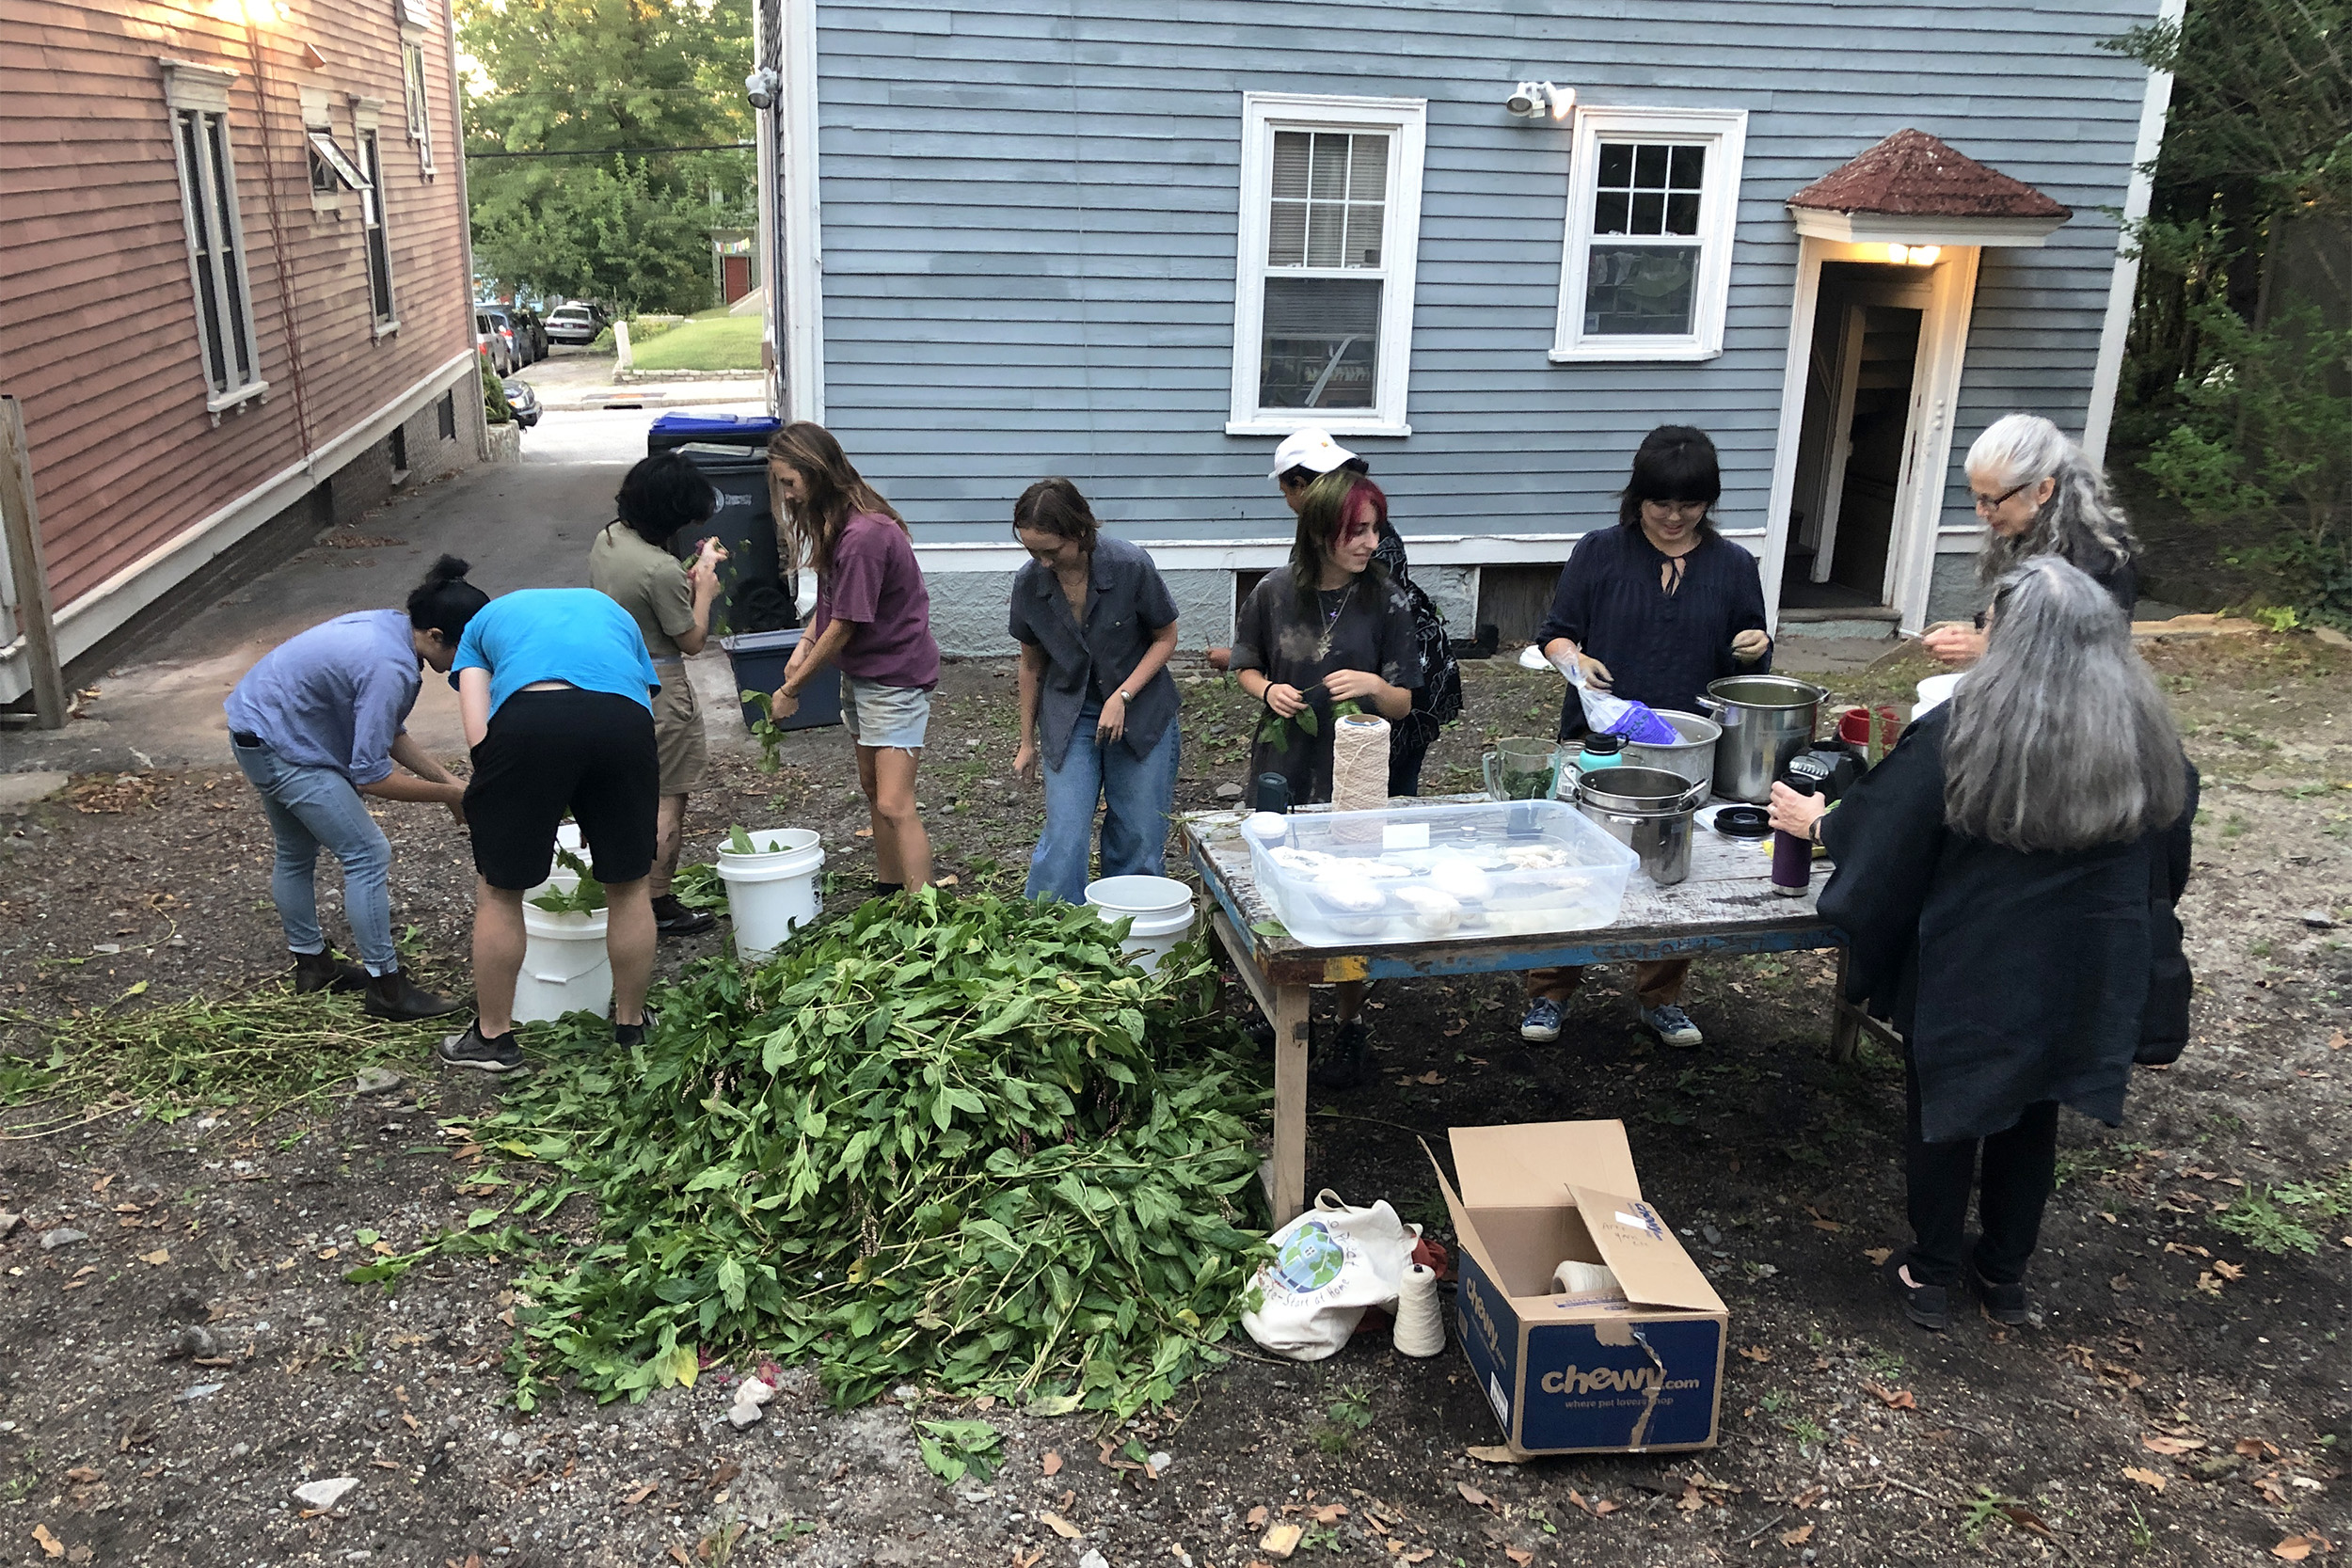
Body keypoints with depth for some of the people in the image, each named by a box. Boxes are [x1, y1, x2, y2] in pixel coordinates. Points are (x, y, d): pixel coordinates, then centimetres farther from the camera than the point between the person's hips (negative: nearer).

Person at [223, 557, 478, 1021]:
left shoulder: (391, 629, -1)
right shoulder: (389, 668, -31)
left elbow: (390, 732, 9)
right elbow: (371, 777, -26)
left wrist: (447, 780, 2)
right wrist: (447, 795, -15)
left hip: (257, 729, 11)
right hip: (281, 749, -11)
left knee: (296, 853, 23)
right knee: (368, 853, -8)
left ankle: (311, 963, 39)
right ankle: (384, 985, -2)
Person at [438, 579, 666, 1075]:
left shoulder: (485, 621, 34)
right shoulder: (613, 612, 40)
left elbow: (479, 734, 15)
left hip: (528, 716, -2)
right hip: (623, 716, 2)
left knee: (498, 890, 16)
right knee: (629, 886, 19)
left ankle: (493, 1036, 29)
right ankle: (631, 1026, 33)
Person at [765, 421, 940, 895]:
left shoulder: (863, 536, -26)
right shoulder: (835, 522, 5)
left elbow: (843, 627, -21)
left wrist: (791, 688, -11)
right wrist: (806, 642, -4)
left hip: (895, 676, -10)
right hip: (860, 671, 10)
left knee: (895, 805, -14)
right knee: (872, 788, 17)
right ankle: (887, 891, 28)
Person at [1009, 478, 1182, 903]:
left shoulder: (1131, 566, -18)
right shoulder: (1030, 582, -9)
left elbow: (1166, 637, -5)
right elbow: (1032, 663, 6)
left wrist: (1122, 697, -17)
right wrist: (1027, 741, 12)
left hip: (1141, 714, -1)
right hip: (1069, 718, 1)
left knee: (1138, 838, 4)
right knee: (1063, 839, -8)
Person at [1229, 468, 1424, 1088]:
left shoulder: (1388, 601, -6)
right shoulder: (1275, 593, -4)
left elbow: (1404, 705, -3)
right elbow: (1246, 667, 10)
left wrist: (1374, 686, -24)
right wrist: (1269, 690, -11)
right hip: (1280, 768, 2)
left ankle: (1351, 1029, 22)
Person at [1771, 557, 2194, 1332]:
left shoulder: (1960, 730, -18)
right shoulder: (2147, 741, -5)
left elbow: (1883, 820, -7)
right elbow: (2168, 860, 9)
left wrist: (1818, 822, 12)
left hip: (1970, 971, -3)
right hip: (2084, 977, 4)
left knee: (1945, 1110, 14)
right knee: (2032, 1115, 19)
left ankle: (1931, 1275, 25)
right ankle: (2004, 1274, 34)